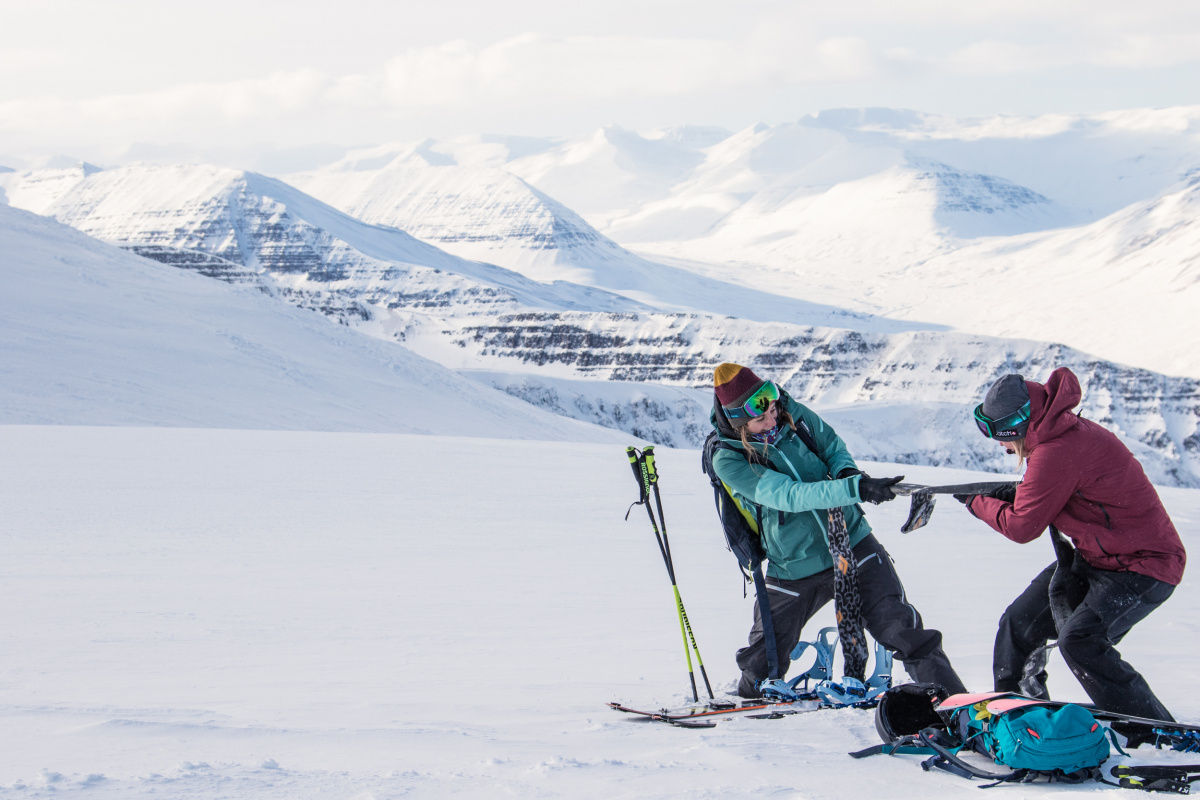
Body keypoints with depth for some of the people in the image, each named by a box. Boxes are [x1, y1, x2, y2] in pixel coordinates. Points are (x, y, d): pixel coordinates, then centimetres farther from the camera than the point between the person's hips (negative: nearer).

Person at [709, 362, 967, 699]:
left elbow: (834, 447, 12)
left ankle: (952, 698, -1)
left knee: (901, 629, -10)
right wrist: (855, 489, -41)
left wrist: (845, 471, -13)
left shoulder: (793, 414, -6)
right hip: (794, 568, -2)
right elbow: (791, 495, -30)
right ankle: (750, 700, 40)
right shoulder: (727, 461, -19)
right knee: (763, 660, 9)